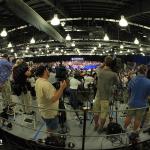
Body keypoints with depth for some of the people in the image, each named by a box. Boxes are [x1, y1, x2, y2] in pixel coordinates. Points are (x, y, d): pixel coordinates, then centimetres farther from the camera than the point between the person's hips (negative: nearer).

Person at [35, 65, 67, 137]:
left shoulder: (38, 81, -2)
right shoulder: (46, 84, -33)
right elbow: (53, 99, -38)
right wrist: (62, 88, -36)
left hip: (44, 111, 10)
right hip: (50, 113, -10)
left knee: (49, 129, 30)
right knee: (51, 131, 13)